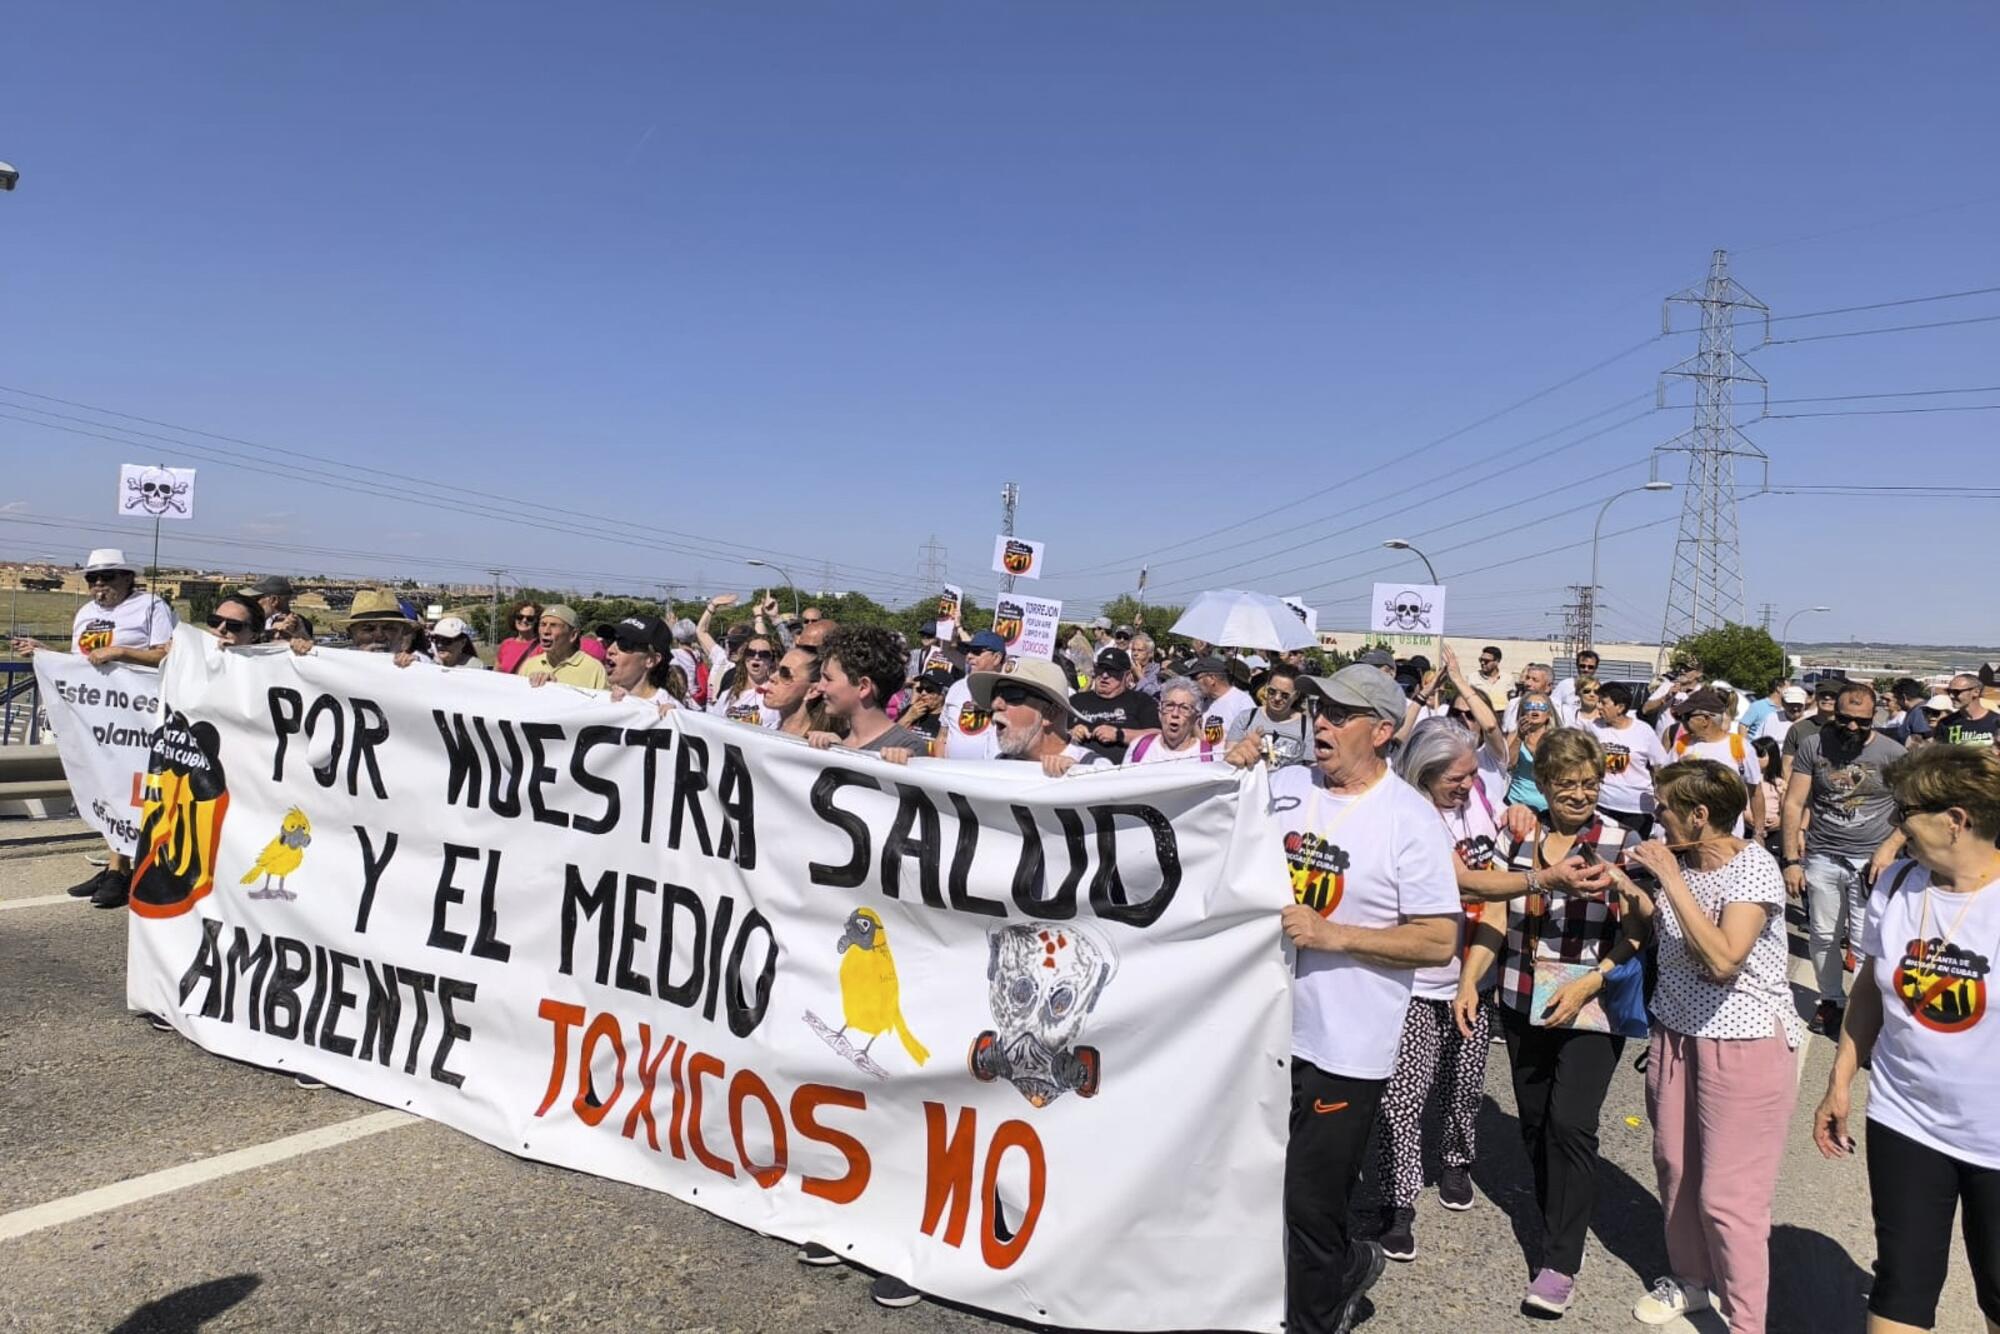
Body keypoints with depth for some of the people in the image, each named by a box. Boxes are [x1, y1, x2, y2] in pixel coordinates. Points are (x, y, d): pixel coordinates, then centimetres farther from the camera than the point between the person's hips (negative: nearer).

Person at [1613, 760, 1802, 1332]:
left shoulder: (1754, 867, -18)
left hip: (1745, 1042, -7)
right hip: (1677, 1030, 7)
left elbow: (1722, 959, -29)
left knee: (1728, 1194, -3)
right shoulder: (1678, 862, 1)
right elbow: (1643, 932, 13)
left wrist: (1670, 881, -27)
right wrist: (1631, 893, -6)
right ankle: (1689, 1279, 37)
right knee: (1675, 1167, 16)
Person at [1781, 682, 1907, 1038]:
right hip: (1822, 858, 2)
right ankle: (1831, 1000, 28)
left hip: (1871, 860, -2)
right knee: (1822, 936, 11)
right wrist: (1791, 860, -4)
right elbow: (1793, 804, 0)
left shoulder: (1892, 753, -4)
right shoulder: (1813, 745, -1)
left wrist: (1889, 848, -14)